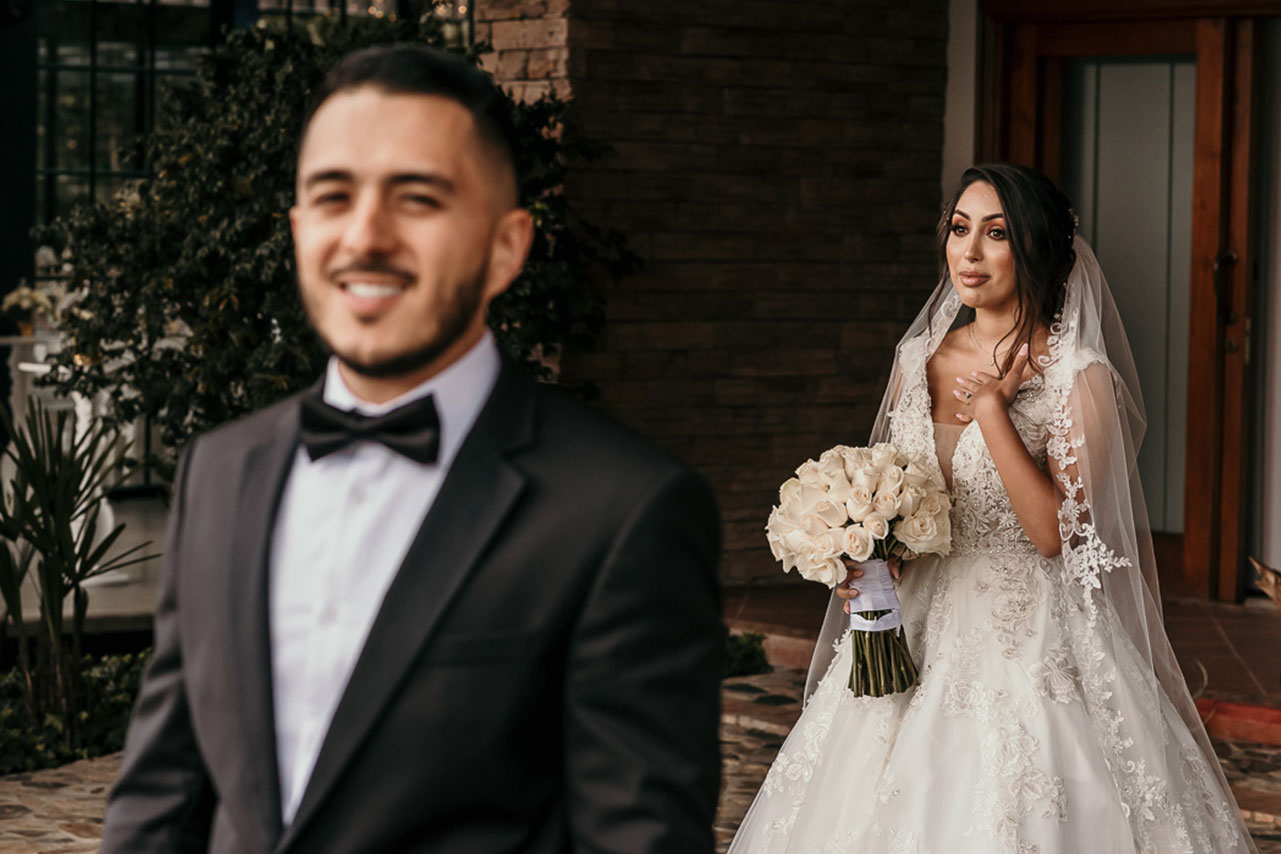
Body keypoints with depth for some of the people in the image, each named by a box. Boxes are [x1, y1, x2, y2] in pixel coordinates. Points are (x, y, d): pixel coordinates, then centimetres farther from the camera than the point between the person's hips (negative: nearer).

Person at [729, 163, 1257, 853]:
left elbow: (1054, 532, -19)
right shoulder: (918, 358, 8)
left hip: (1033, 649, -5)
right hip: (922, 640, 5)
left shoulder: (1079, 376, -10)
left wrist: (991, 408, -19)